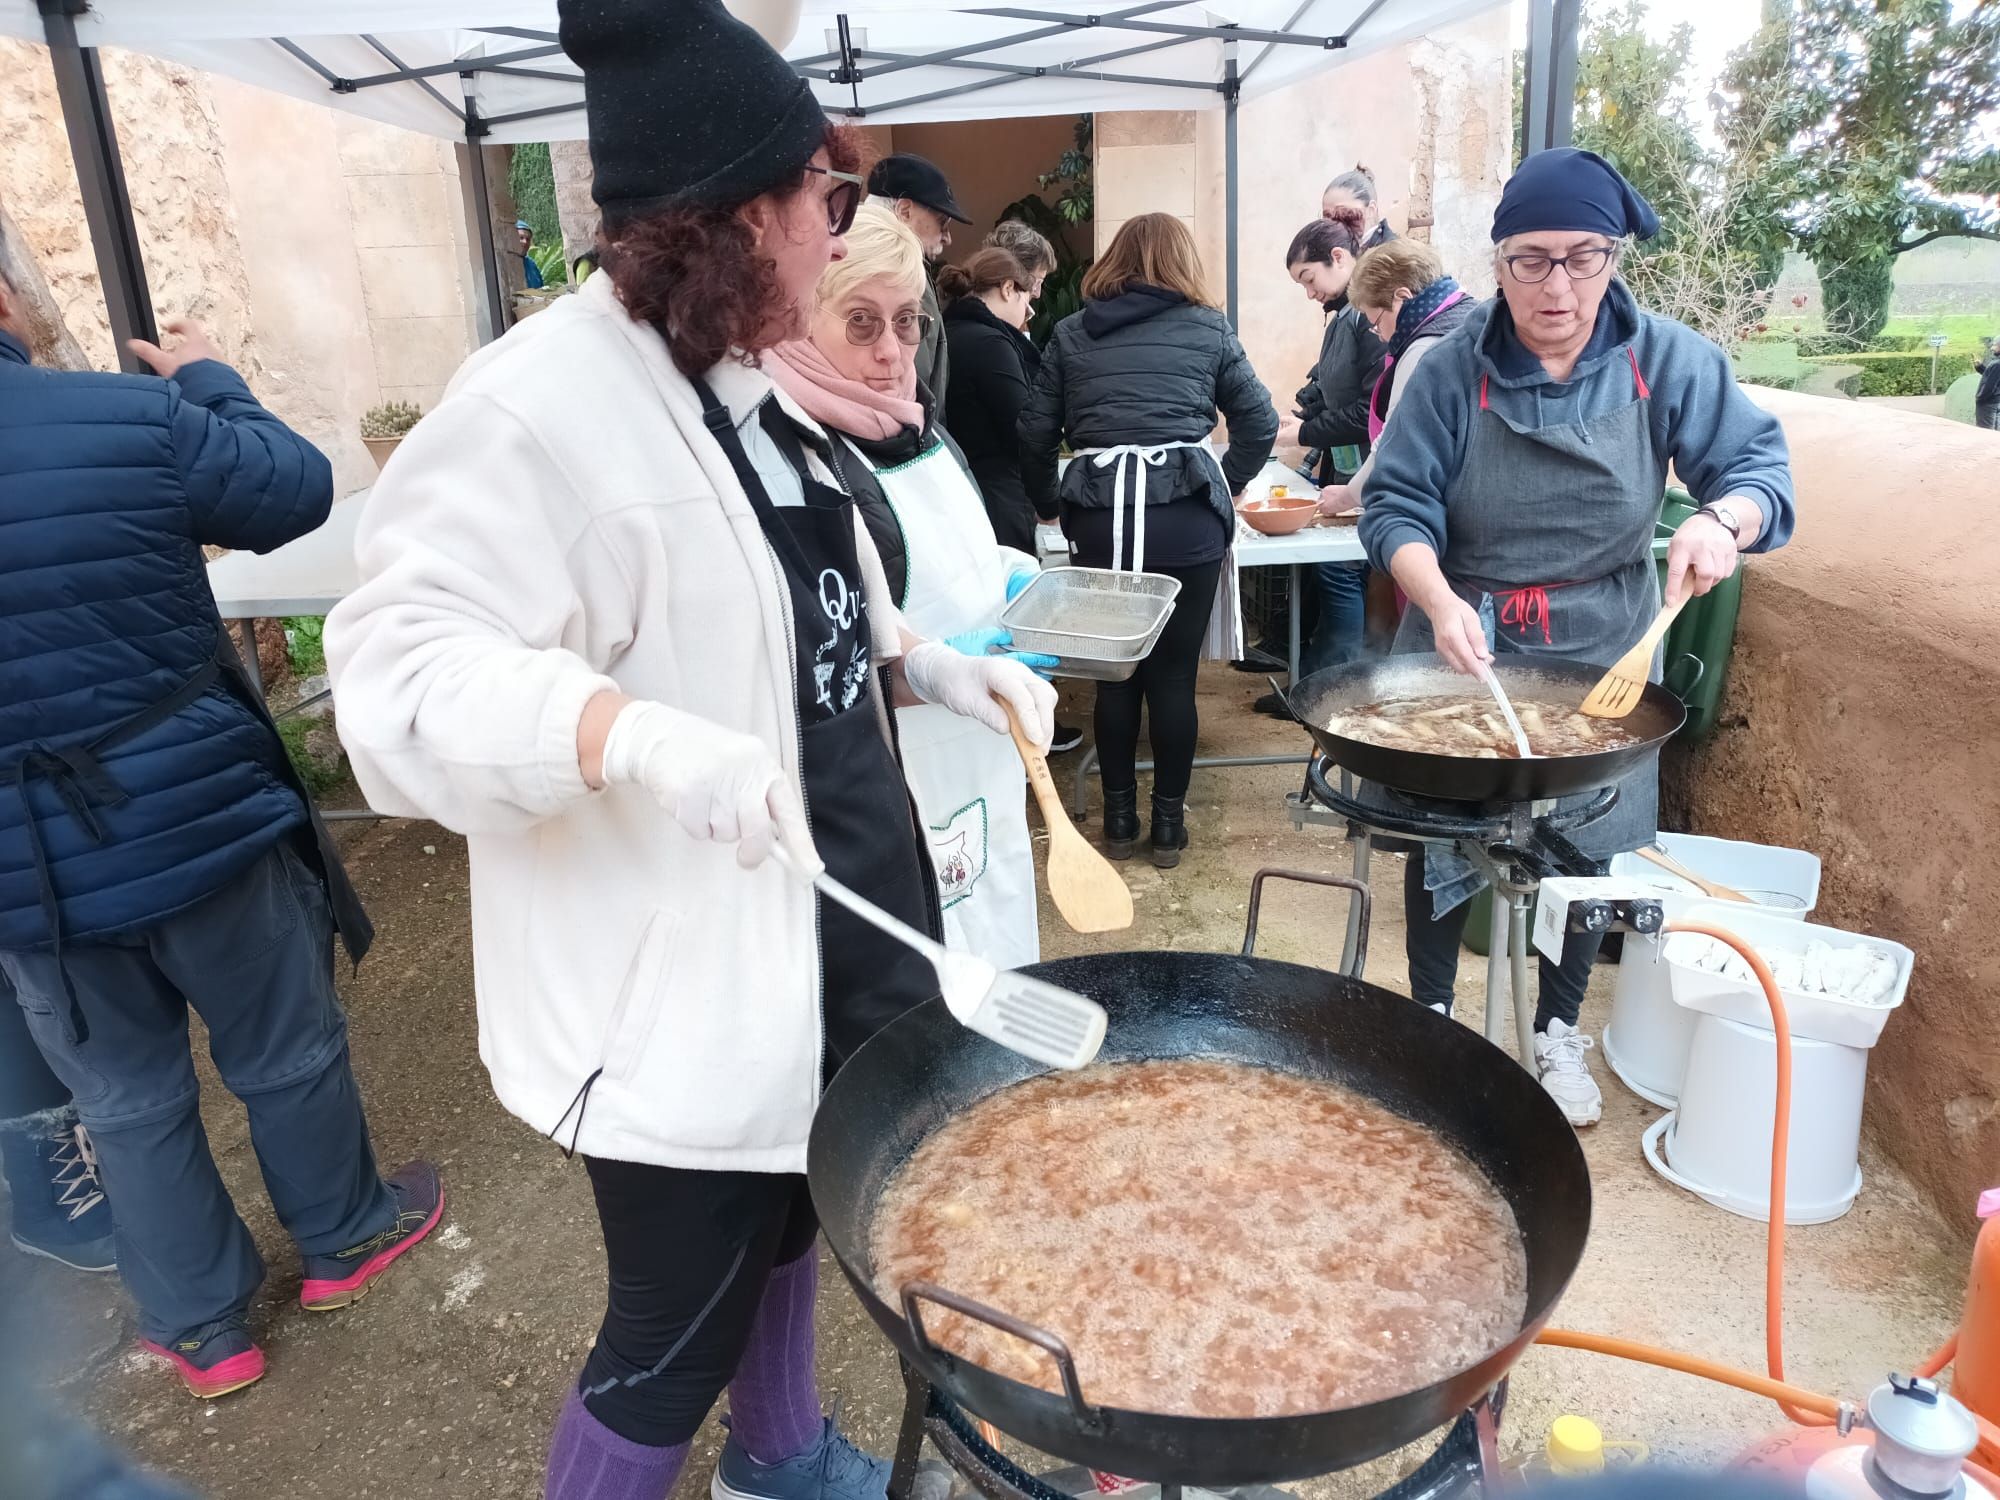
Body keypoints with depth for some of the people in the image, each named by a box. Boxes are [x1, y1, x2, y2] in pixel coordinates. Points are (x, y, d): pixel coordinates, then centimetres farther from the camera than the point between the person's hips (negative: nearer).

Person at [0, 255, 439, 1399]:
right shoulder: (132, 417, -17)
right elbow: (302, 488, -1)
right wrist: (213, 383, 13)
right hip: (203, 822, -2)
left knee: (127, 1101, 19)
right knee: (289, 1048, 19)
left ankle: (204, 1329, 34)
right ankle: (345, 1236, 40)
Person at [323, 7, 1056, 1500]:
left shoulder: (743, 388, 8)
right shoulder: (542, 402, -21)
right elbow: (405, 665, -26)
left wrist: (928, 664, 4)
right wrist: (634, 732, -41)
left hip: (821, 915, 9)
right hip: (679, 968, -9)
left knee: (789, 1211, 27)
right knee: (678, 1330, 7)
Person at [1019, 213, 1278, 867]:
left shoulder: (1071, 334, 13)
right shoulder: (1207, 328, 10)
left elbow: (1035, 435, 10)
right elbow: (1260, 423, 10)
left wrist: (1050, 506, 23)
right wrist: (1222, 486, 22)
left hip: (1099, 518, 1)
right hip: (1186, 518, -1)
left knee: (1113, 671, 12)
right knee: (1174, 673, 7)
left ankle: (1119, 819, 21)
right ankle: (1168, 823, 17)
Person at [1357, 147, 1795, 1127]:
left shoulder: (1668, 362, -7)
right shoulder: (1453, 370, -10)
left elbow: (1761, 467, -8)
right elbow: (1397, 506, -14)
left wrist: (1720, 520, -32)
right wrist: (1441, 602, -31)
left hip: (1600, 655, 2)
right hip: (1463, 646, -1)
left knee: (1586, 851, 13)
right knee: (1442, 842, 9)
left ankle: (1557, 1034, 35)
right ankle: (1430, 1018, 31)